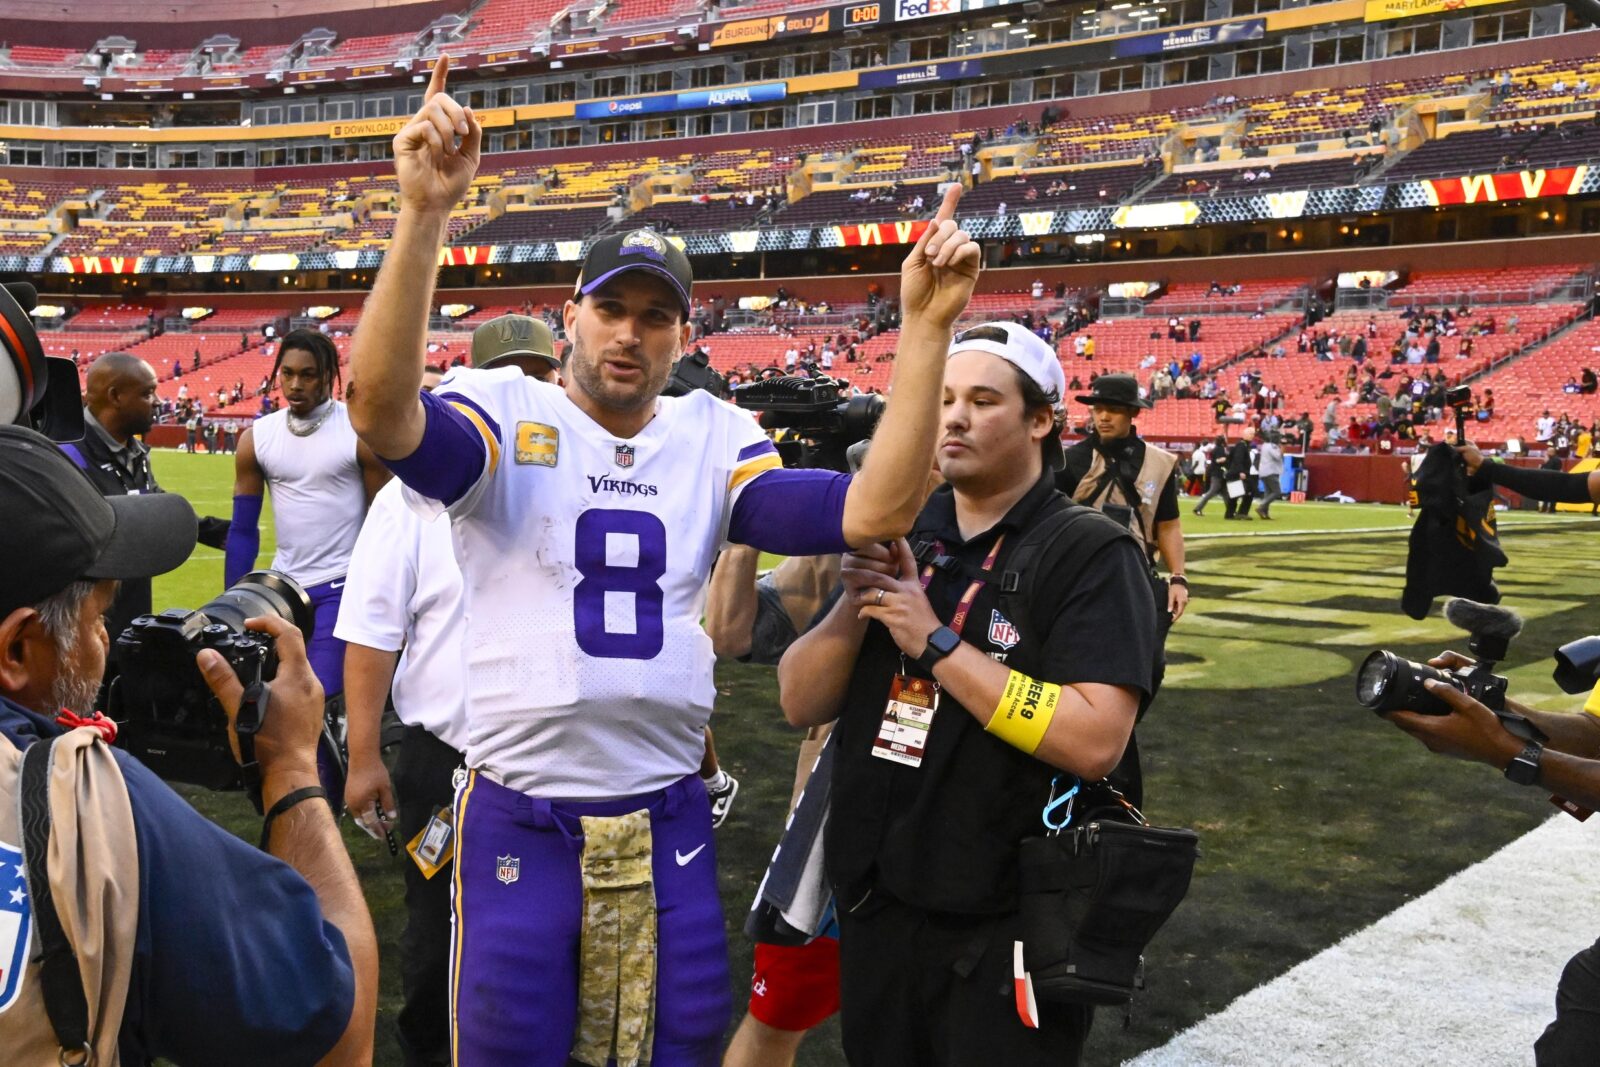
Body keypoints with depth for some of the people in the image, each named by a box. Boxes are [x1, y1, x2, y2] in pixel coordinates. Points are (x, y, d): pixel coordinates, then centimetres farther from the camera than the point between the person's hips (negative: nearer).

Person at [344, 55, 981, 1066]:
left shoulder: (716, 438, 5)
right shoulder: (505, 413, -4)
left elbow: (872, 511, -7)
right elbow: (382, 413, -25)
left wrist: (925, 328, -14)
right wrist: (424, 215, -36)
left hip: (668, 821, 3)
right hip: (517, 820, -3)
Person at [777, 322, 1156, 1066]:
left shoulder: (1089, 553, -11)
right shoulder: (898, 537, 6)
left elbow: (1094, 741, -23)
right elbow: (800, 704, 4)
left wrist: (936, 642, -21)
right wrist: (855, 604, -14)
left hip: (1010, 926, -5)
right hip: (872, 906, 6)